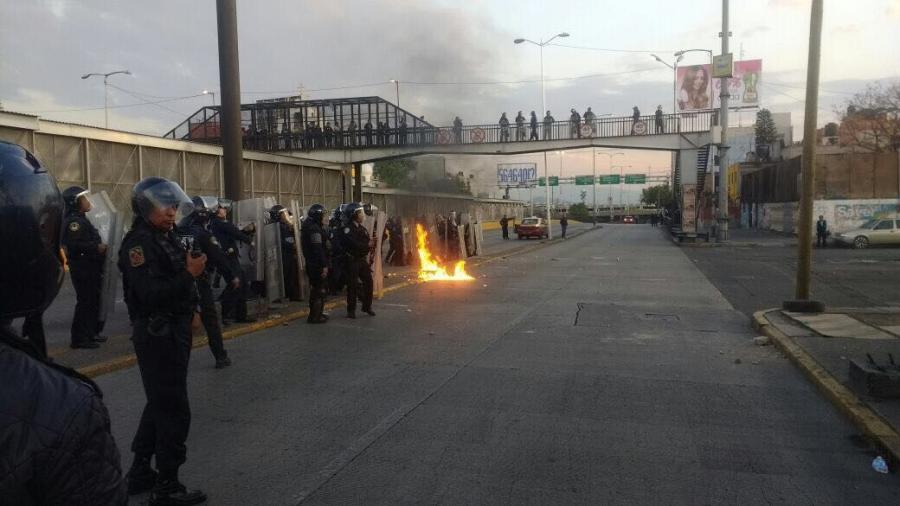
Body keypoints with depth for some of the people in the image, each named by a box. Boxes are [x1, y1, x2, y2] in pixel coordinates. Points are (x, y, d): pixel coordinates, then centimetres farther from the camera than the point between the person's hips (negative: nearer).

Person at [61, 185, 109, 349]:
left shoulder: (81, 220, 19)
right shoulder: (74, 221, -14)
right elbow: (74, 244, -26)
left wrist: (100, 247, 10)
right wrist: (97, 248, -24)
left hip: (91, 268, 10)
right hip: (82, 269, -10)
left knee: (94, 301, 16)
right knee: (85, 302, -7)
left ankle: (91, 333, 26)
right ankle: (79, 338, 0)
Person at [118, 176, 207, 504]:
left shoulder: (166, 237, 13)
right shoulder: (139, 242, -15)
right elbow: (151, 295, -26)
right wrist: (189, 274, -29)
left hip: (174, 331, 10)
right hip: (156, 335, -10)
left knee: (160, 403, 19)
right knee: (174, 410, -3)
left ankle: (140, 473, 33)